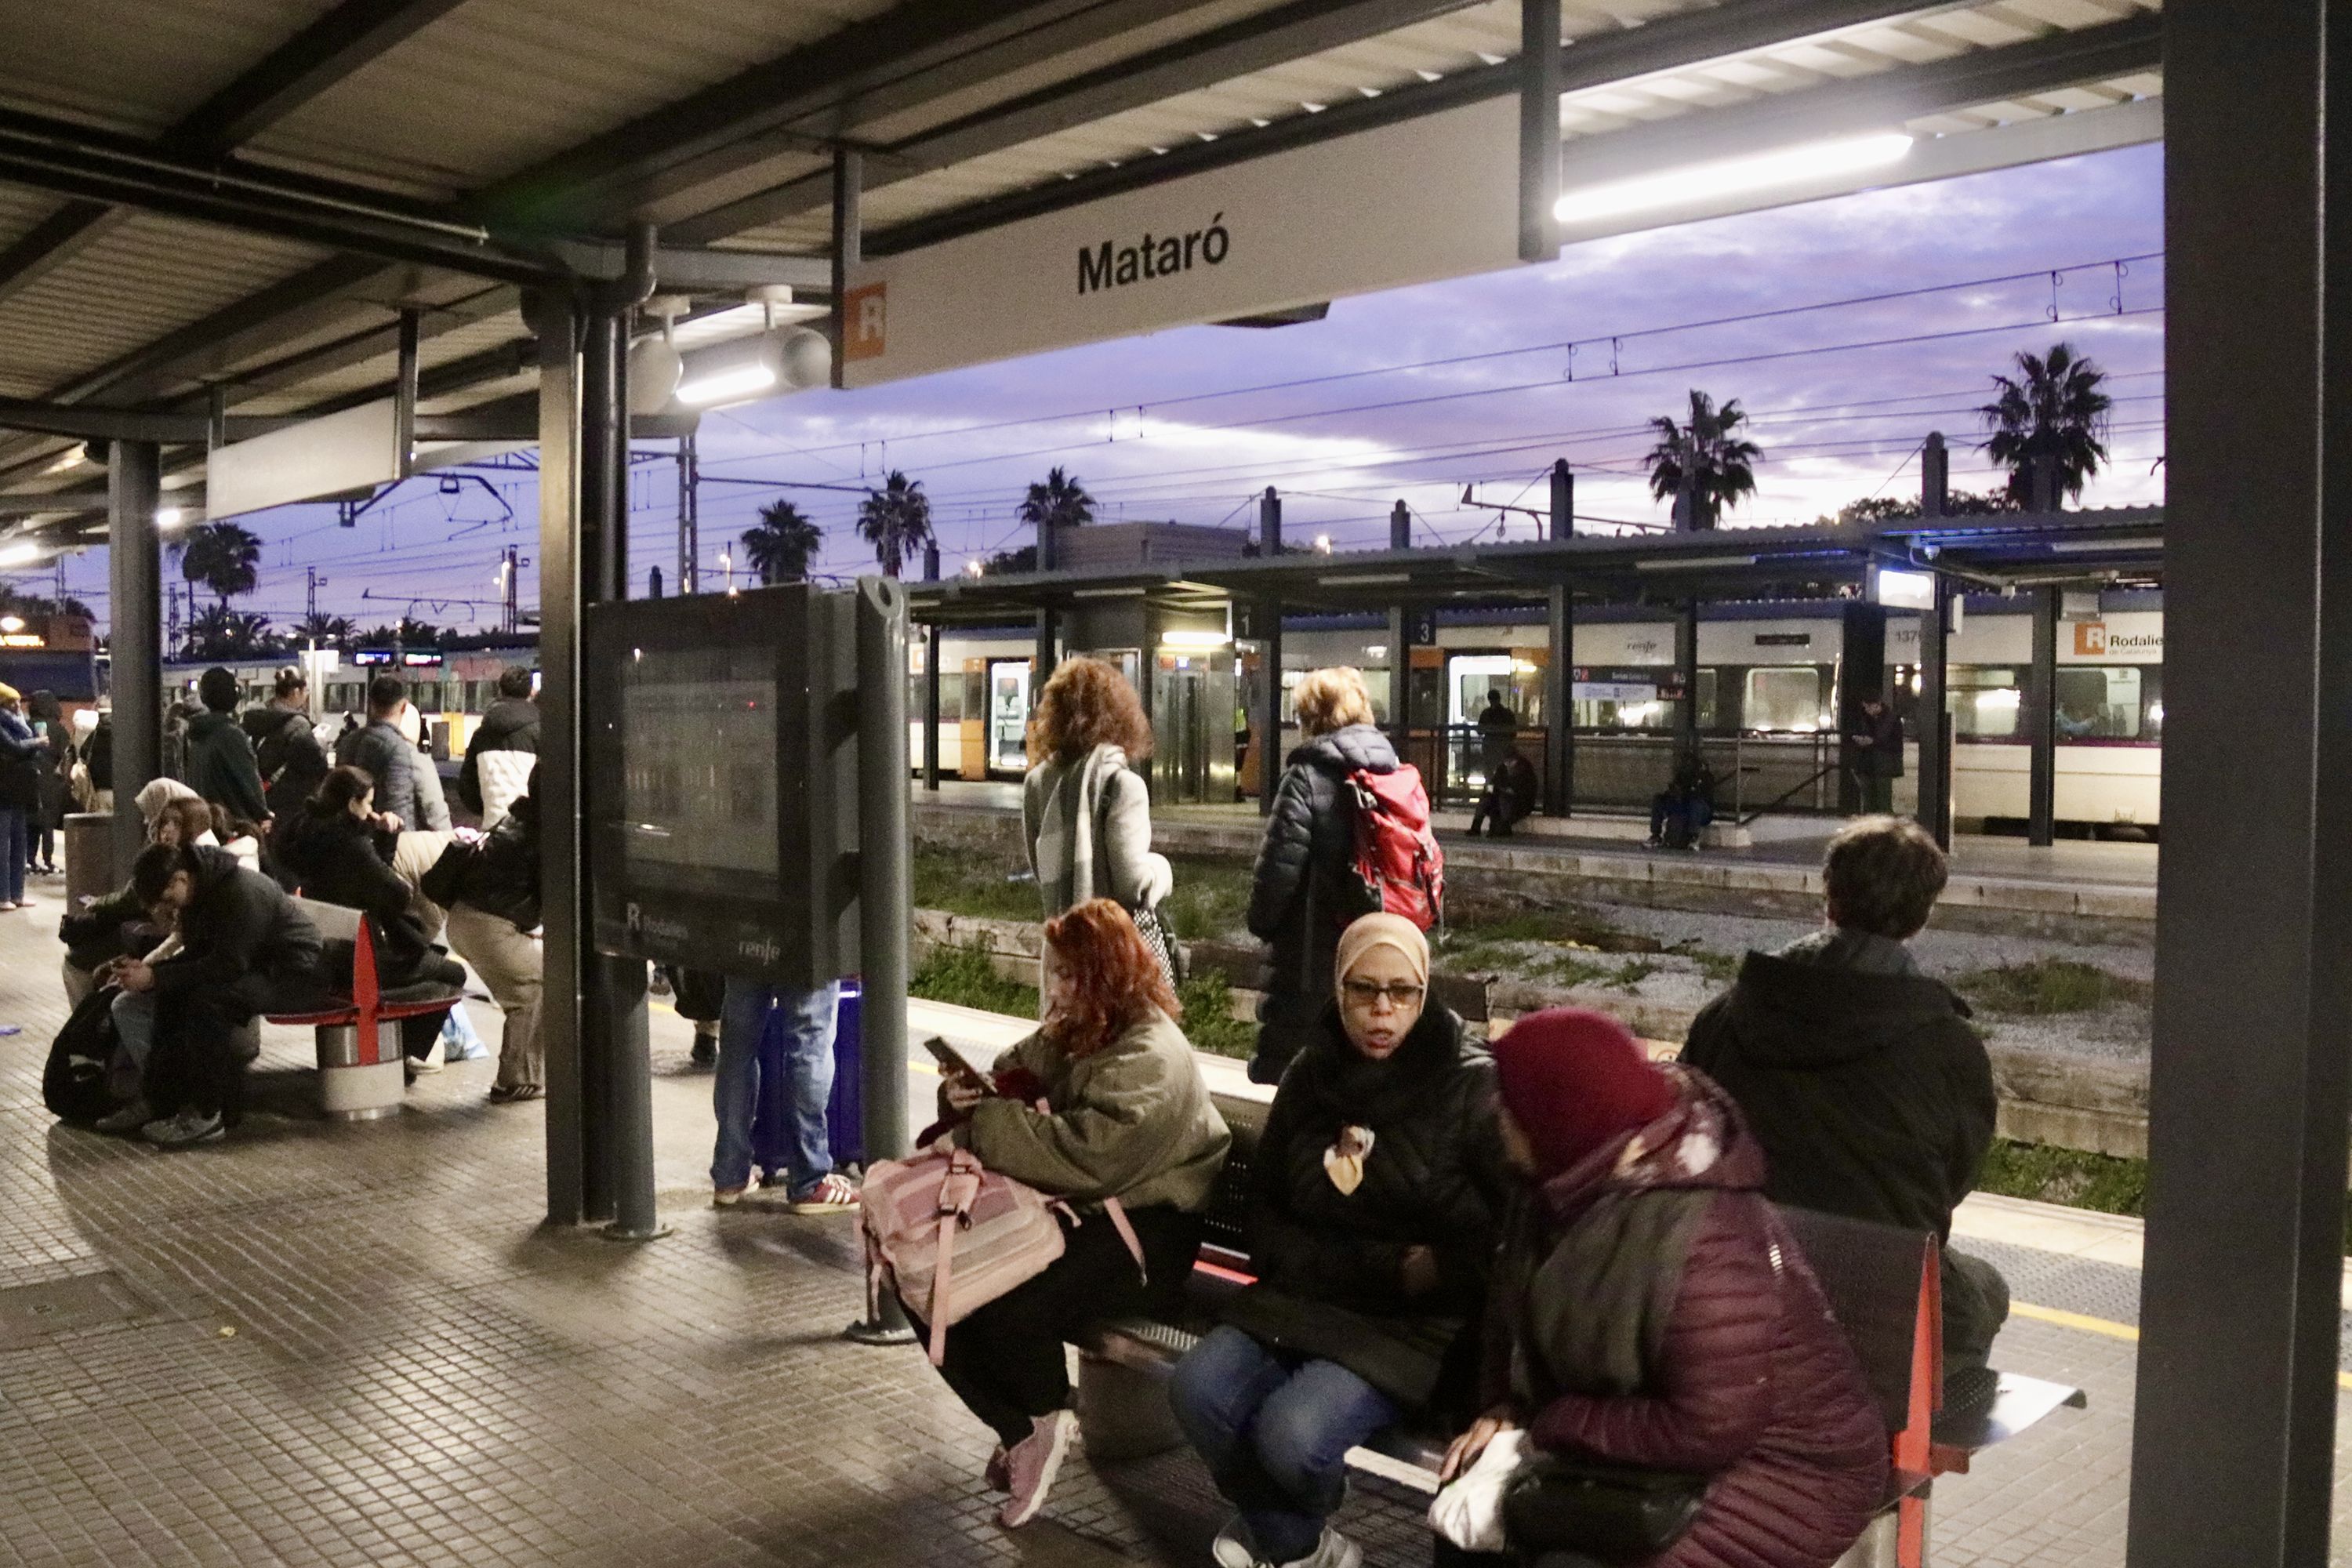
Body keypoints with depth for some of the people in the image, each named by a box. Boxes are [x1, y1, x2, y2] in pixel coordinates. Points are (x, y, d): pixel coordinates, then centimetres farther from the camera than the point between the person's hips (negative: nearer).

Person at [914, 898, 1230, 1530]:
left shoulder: (1151, 1058, -17)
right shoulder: (1068, 1035, 12)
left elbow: (1087, 1153, -30)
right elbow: (1010, 1086, 21)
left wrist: (980, 1129, -22)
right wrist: (969, 1097, -5)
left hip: (1141, 1234, -9)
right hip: (1071, 1212, 9)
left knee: (1008, 1302, -32)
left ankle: (1046, 1419, 2)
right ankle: (1021, 1429, 4)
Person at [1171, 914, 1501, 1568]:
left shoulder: (1473, 1086, -8)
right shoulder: (1312, 1076, 8)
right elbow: (1264, 1212, 10)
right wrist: (1377, 1266, -4)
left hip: (1417, 1323, -5)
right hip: (1306, 1296, 5)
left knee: (1292, 1432, -28)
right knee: (1197, 1390, -21)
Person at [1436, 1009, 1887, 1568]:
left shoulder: (1702, 1246, -32)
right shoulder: (1571, 1191, -5)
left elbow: (1708, 1432, -29)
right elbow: (1516, 1314, 12)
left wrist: (1552, 1425, -20)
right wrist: (1508, 1409, -4)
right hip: (1668, 1434, 8)